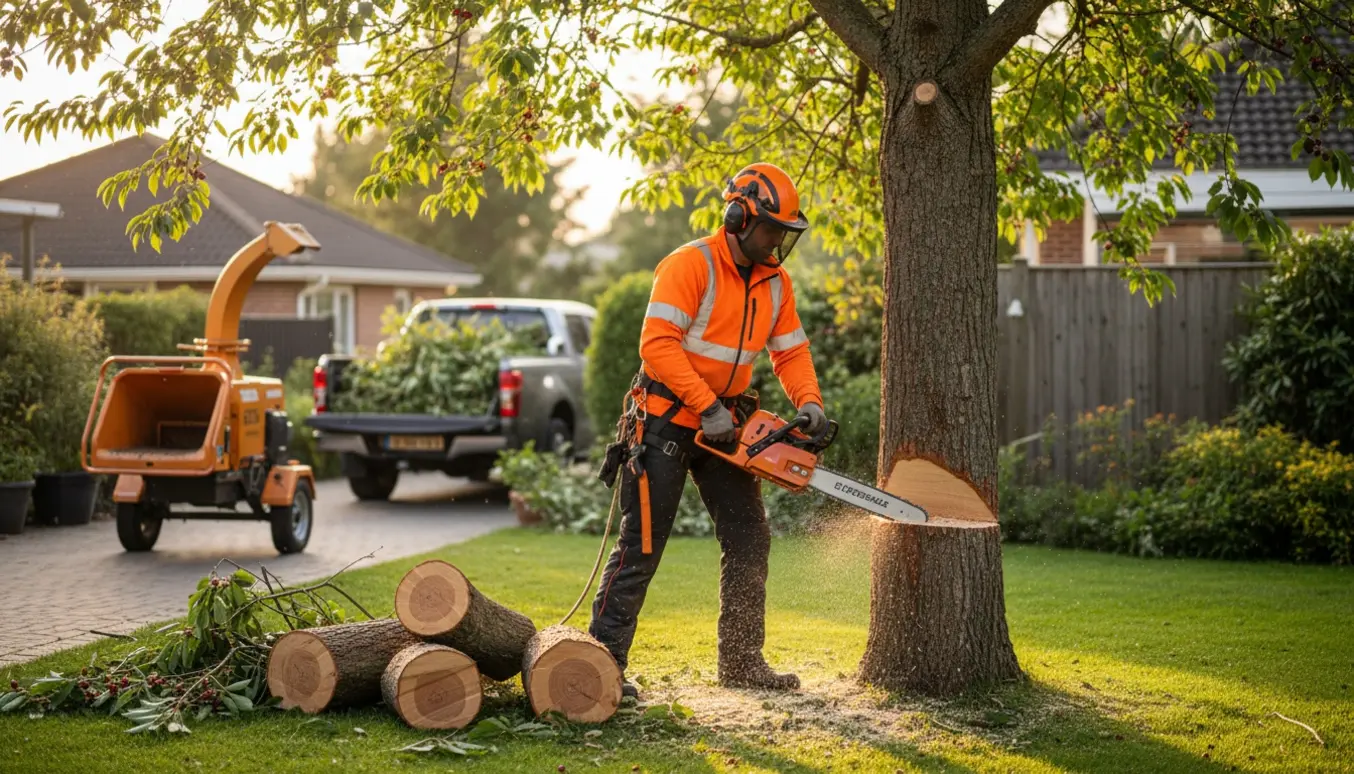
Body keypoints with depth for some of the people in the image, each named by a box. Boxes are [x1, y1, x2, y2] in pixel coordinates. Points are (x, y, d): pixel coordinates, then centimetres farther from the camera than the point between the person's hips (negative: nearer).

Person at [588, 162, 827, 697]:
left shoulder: (775, 282, 7)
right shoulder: (690, 265, -16)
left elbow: (790, 352, 11)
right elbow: (657, 344, -24)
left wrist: (808, 402, -8)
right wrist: (707, 407, -25)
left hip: (724, 427, 7)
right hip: (667, 419, -7)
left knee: (749, 542, 6)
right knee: (643, 545, -7)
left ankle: (741, 661, 16)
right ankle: (604, 659, -2)